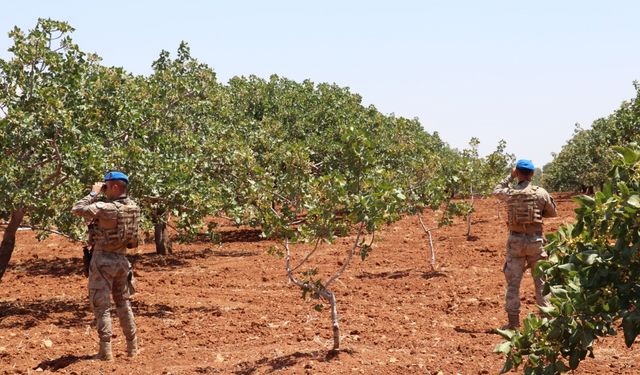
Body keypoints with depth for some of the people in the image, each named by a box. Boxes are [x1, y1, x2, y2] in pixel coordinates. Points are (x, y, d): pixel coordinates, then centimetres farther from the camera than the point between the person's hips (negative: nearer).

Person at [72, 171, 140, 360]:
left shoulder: (106, 208, -20)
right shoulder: (133, 207, 0)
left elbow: (77, 209, -13)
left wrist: (94, 193, -6)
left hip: (103, 259, -7)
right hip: (122, 259, 7)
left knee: (101, 306, 0)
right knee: (123, 303, 19)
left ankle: (105, 352, -1)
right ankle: (132, 346, 23)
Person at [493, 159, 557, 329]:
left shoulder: (510, 193, -4)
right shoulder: (541, 193, -5)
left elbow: (496, 191, 19)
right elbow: (553, 212, 8)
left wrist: (510, 177, 19)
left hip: (515, 240, 0)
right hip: (535, 240, 0)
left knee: (513, 282, 6)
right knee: (541, 280, 9)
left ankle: (513, 320, 7)